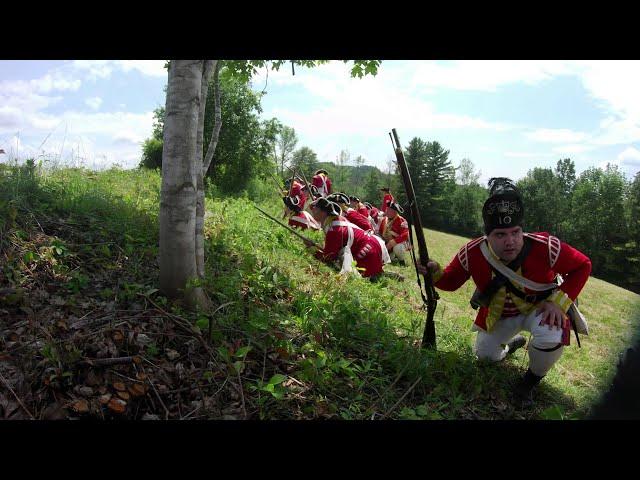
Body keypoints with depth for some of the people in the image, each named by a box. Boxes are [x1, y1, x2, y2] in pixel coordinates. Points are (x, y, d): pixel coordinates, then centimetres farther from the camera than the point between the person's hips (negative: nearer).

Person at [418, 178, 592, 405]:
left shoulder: (545, 247, -34)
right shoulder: (472, 253, -27)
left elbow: (583, 265, -17)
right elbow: (451, 282, -12)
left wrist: (559, 301, -27)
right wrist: (435, 274, -35)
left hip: (539, 307, -3)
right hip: (499, 313, 3)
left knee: (551, 338, -34)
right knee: (485, 355, 14)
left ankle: (533, 378, 0)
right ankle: (512, 343, 49)